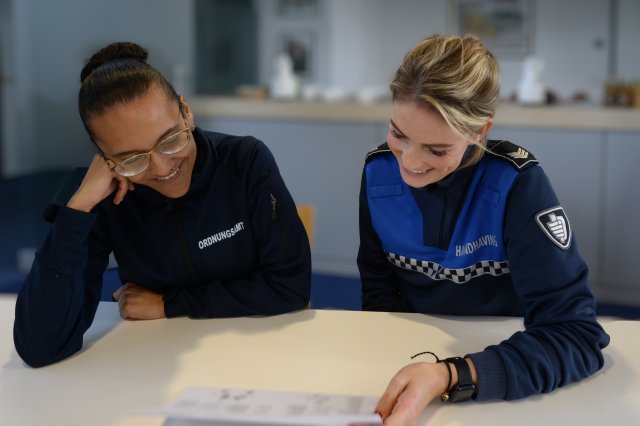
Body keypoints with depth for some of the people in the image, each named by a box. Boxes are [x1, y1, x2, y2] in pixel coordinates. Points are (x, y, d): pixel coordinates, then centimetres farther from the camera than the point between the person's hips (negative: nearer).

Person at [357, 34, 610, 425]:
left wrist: (449, 377, -38)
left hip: (503, 360, -1)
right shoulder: (379, 171, -9)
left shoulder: (517, 184, -21)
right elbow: (378, 288, 4)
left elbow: (577, 334, -26)